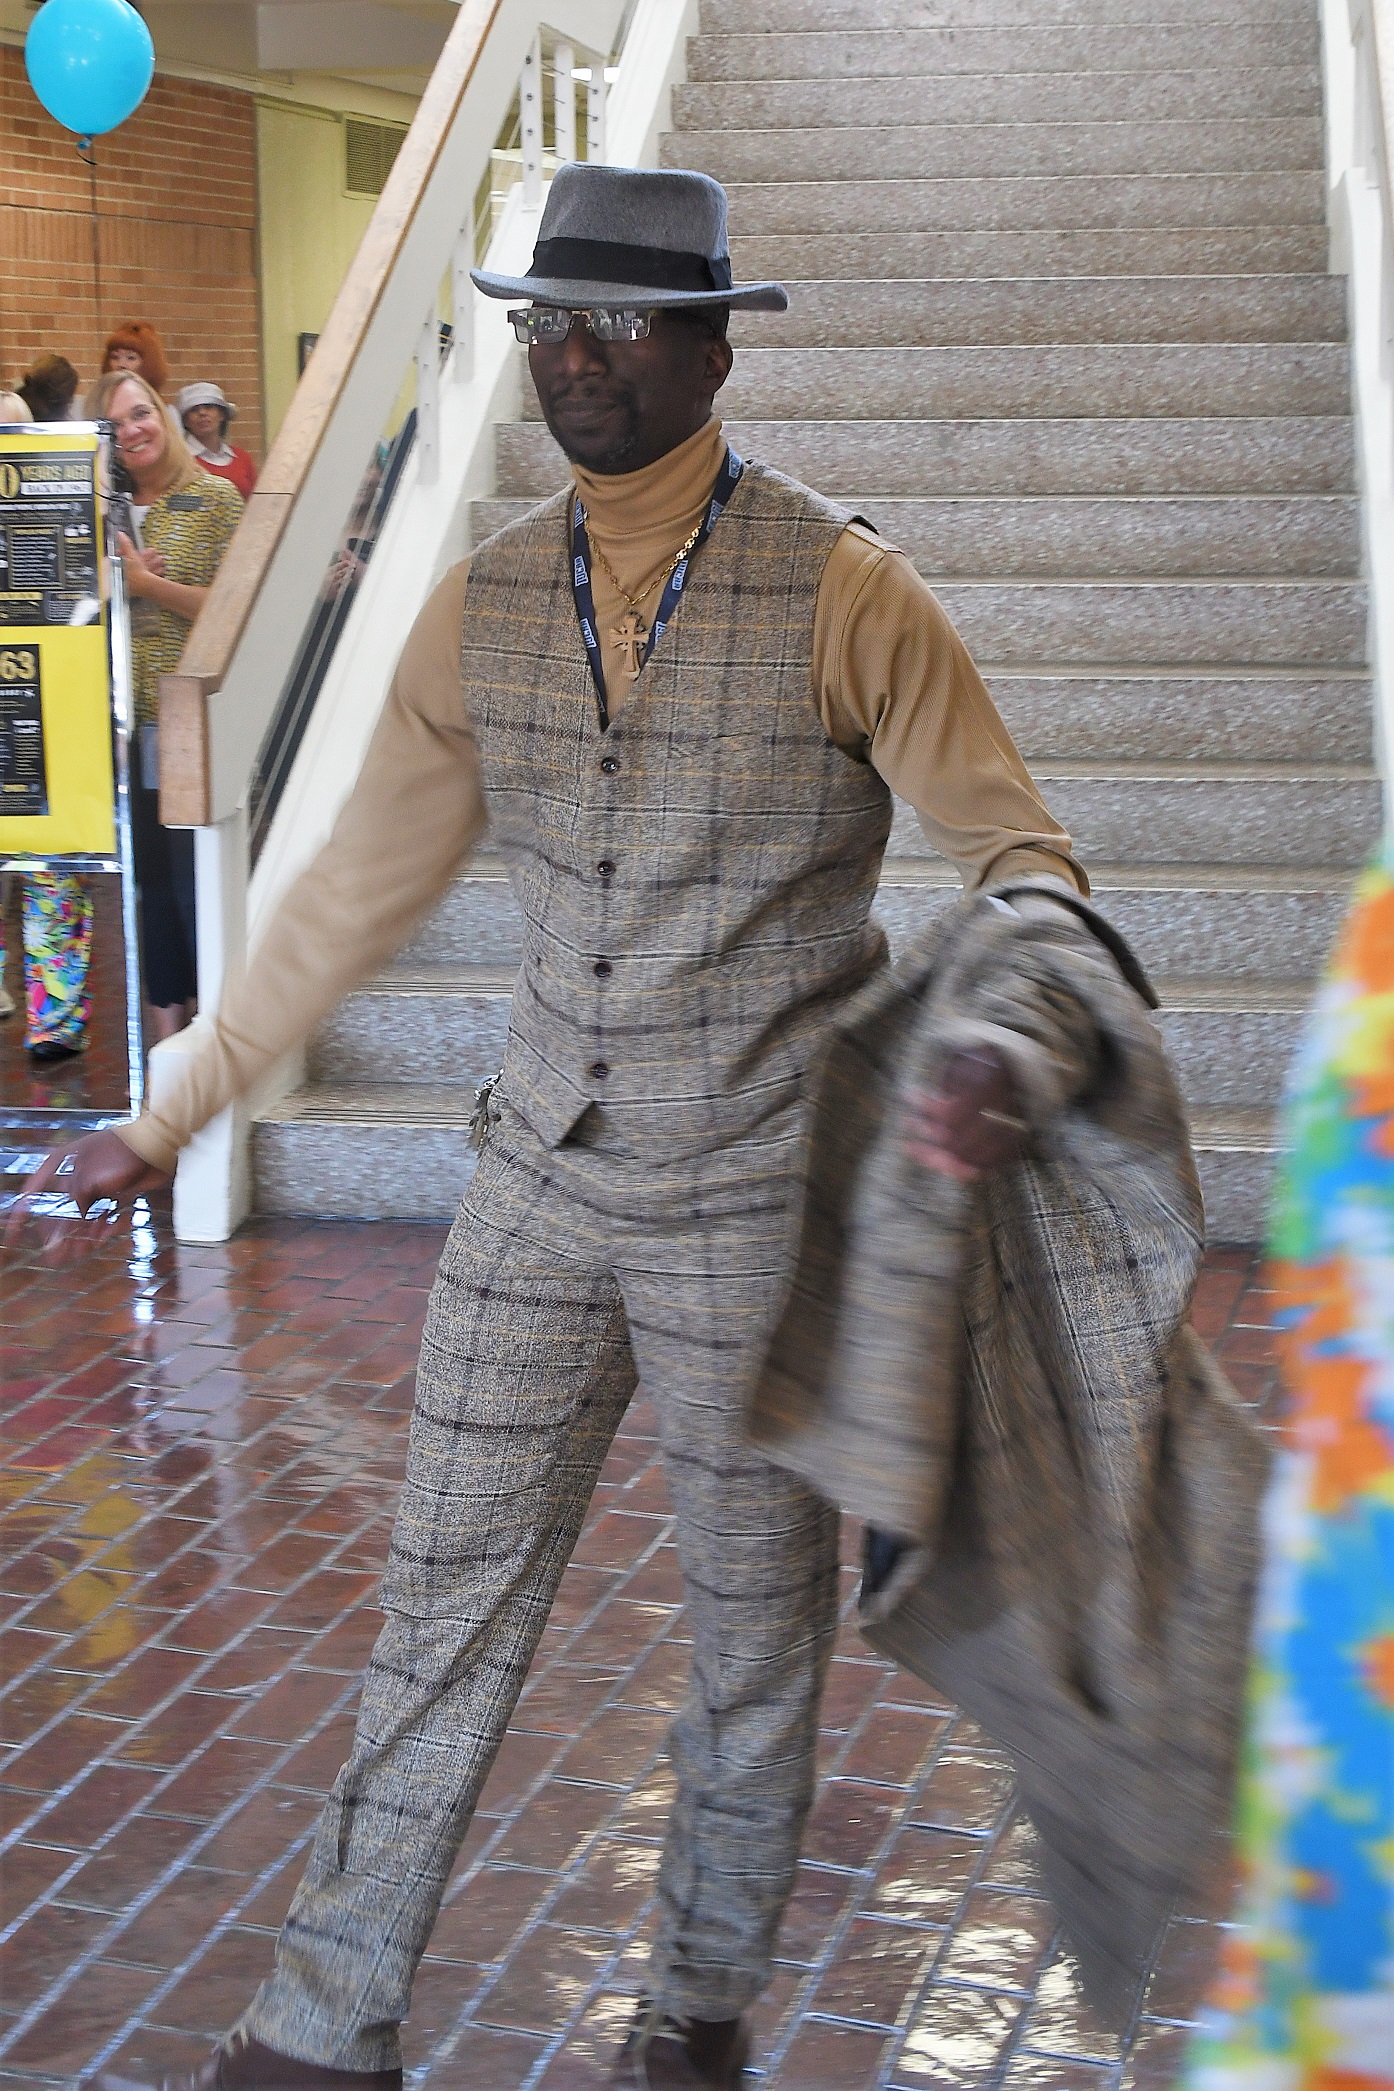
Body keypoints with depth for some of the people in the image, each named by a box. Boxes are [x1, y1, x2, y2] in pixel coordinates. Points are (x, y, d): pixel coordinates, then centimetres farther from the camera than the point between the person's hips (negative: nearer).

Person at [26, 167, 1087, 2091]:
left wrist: (1013, 1045, -33)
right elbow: (359, 890, 9)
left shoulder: (842, 595, -12)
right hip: (544, 1182, 4)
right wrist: (171, 1118, 10)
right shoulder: (486, 607, 2)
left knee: (756, 1619, 11)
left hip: (755, 1204, -4)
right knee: (449, 1595, 10)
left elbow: (1015, 849, -10)